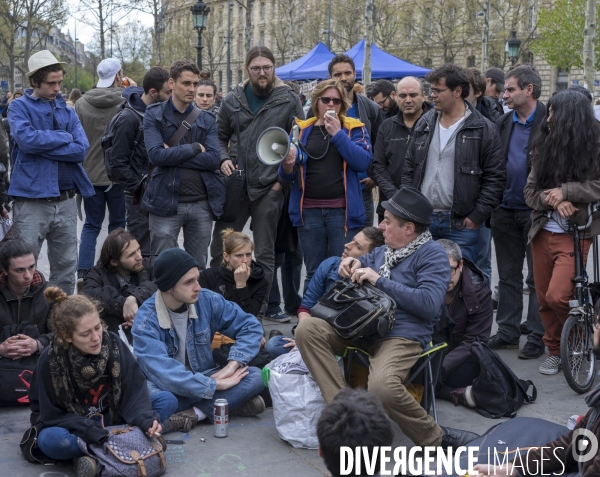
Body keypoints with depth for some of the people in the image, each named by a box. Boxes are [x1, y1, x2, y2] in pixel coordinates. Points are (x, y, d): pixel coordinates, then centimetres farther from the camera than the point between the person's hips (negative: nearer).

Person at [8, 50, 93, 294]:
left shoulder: (68, 112, 12)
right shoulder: (19, 107, 0)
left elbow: (81, 149, -4)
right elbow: (26, 139, -19)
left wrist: (43, 146, -11)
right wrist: (64, 137, -8)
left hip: (65, 201, 4)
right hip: (32, 201, -4)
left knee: (66, 267, 11)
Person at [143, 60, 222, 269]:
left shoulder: (206, 120, 10)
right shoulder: (154, 116, 2)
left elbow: (213, 159, -5)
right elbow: (156, 155, -13)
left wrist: (173, 154, -11)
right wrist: (195, 148, -8)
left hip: (201, 203, 3)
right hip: (165, 202, -3)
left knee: (198, 268, 10)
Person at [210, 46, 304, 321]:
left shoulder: (289, 100, -1)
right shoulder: (233, 100, 6)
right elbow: (219, 135, 17)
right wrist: (223, 159, -1)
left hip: (269, 187, -2)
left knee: (264, 254, 7)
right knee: (220, 249, 7)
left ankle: (260, 307, 16)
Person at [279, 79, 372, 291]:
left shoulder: (354, 128, 6)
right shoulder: (302, 129, 11)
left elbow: (363, 161, -11)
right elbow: (288, 176, 11)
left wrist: (337, 134, -13)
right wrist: (287, 166, -12)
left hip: (343, 210, -2)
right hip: (309, 211, 2)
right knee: (313, 273, 8)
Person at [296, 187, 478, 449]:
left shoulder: (432, 254, -3)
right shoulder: (385, 251, 21)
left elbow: (429, 304, -17)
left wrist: (381, 281, -13)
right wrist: (354, 263, 15)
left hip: (403, 336, -8)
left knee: (382, 386, -37)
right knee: (307, 328, -17)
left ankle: (435, 438, -11)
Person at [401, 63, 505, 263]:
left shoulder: (483, 129, -4)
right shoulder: (425, 124, 12)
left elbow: (495, 177, -5)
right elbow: (409, 169, 17)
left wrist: (477, 216, -8)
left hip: (460, 225, -4)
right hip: (422, 221, 5)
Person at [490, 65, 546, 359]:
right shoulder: (502, 124, 10)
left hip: (536, 211, -5)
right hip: (506, 210, 6)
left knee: (537, 278, 3)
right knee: (508, 276, 12)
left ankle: (537, 337, 11)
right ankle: (508, 332, 22)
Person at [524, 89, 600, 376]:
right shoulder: (544, 148, 5)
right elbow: (530, 191, 3)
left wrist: (565, 191, -20)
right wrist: (553, 200, -16)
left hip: (574, 235, -5)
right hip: (542, 232, 5)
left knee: (557, 296, -16)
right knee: (544, 298, 9)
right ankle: (555, 351, 27)